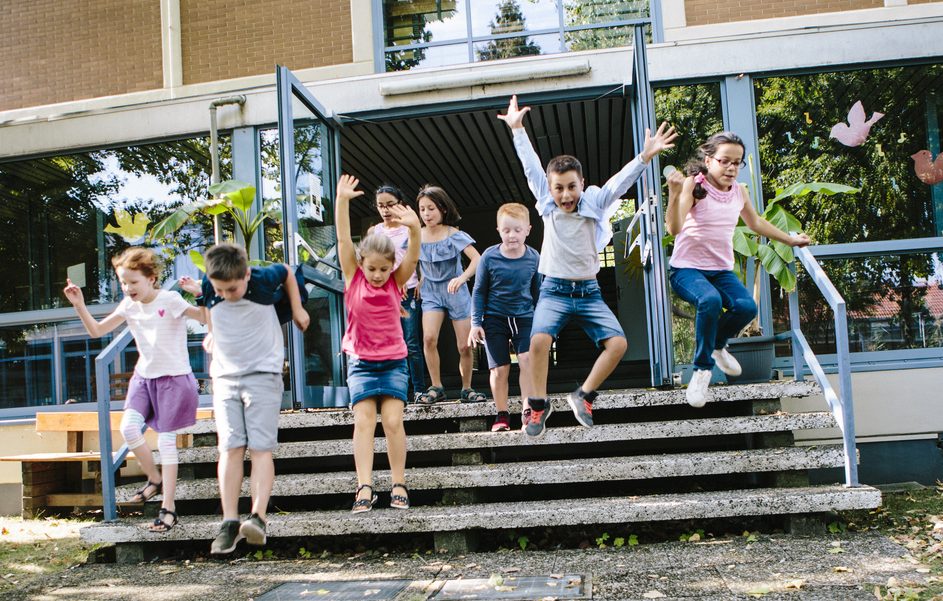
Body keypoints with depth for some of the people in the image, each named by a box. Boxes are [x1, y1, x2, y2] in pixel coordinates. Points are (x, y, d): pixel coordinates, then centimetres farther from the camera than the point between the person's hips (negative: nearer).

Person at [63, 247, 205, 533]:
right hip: (144, 376, 5)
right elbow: (97, 330, 8)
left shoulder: (170, 300, -15)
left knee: (166, 440, -2)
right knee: (129, 427, -14)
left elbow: (206, 317, -21)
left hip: (173, 378, -5)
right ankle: (155, 479, 13)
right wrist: (79, 305, -5)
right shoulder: (129, 305, 2)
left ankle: (168, 507, 7)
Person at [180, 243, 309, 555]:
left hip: (264, 374, -2)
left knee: (260, 448, -11)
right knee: (230, 449, -6)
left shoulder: (264, 280, -13)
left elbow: (287, 272, 9)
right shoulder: (209, 290, -6)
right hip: (225, 377, 3)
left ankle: (258, 518, -18)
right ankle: (229, 523, -8)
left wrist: (297, 308, 13)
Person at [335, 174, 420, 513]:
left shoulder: (396, 281, -2)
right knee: (363, 420, -10)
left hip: (393, 361, 0)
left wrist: (414, 227, -38)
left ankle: (399, 485, 1)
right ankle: (364, 487, -12)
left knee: (393, 420, -9)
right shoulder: (353, 278, -3)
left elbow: (413, 257, -19)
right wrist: (342, 201, -24)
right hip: (361, 361, 0)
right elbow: (343, 240, -13)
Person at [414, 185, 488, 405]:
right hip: (431, 293, 2)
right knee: (429, 338, -21)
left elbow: (477, 259, -22)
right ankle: (436, 388, -9)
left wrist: (462, 278, -38)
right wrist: (421, 280, -2)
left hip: (456, 292, -2)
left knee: (465, 346, 0)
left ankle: (467, 389, 19)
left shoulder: (454, 235, -12)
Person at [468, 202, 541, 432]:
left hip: (524, 318, 1)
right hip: (495, 319, -1)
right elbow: (479, 291, 1)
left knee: (528, 359, -19)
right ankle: (502, 415, 15)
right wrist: (476, 323, -3)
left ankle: (528, 410, -11)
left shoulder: (534, 258, -4)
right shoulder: (489, 257, -9)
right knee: (499, 369, 1)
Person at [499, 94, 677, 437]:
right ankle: (539, 404, -11)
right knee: (539, 339, -28)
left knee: (618, 343, -16)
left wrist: (646, 156, -27)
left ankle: (584, 395, 2)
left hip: (588, 292, 1)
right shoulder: (546, 203, 0)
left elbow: (622, 179, -13)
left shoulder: (594, 203, -2)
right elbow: (531, 165, 0)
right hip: (554, 291, -1)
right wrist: (517, 129, -2)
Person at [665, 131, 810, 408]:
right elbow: (674, 229, -25)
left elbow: (756, 223, 28)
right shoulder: (695, 185, -11)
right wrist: (675, 194, -40)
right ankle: (703, 368, -15)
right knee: (710, 300, -36)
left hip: (722, 270, 5)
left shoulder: (739, 191, 7)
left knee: (747, 307, -24)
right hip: (687, 268, -5)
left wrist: (791, 239, 32)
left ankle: (717, 345, 11)